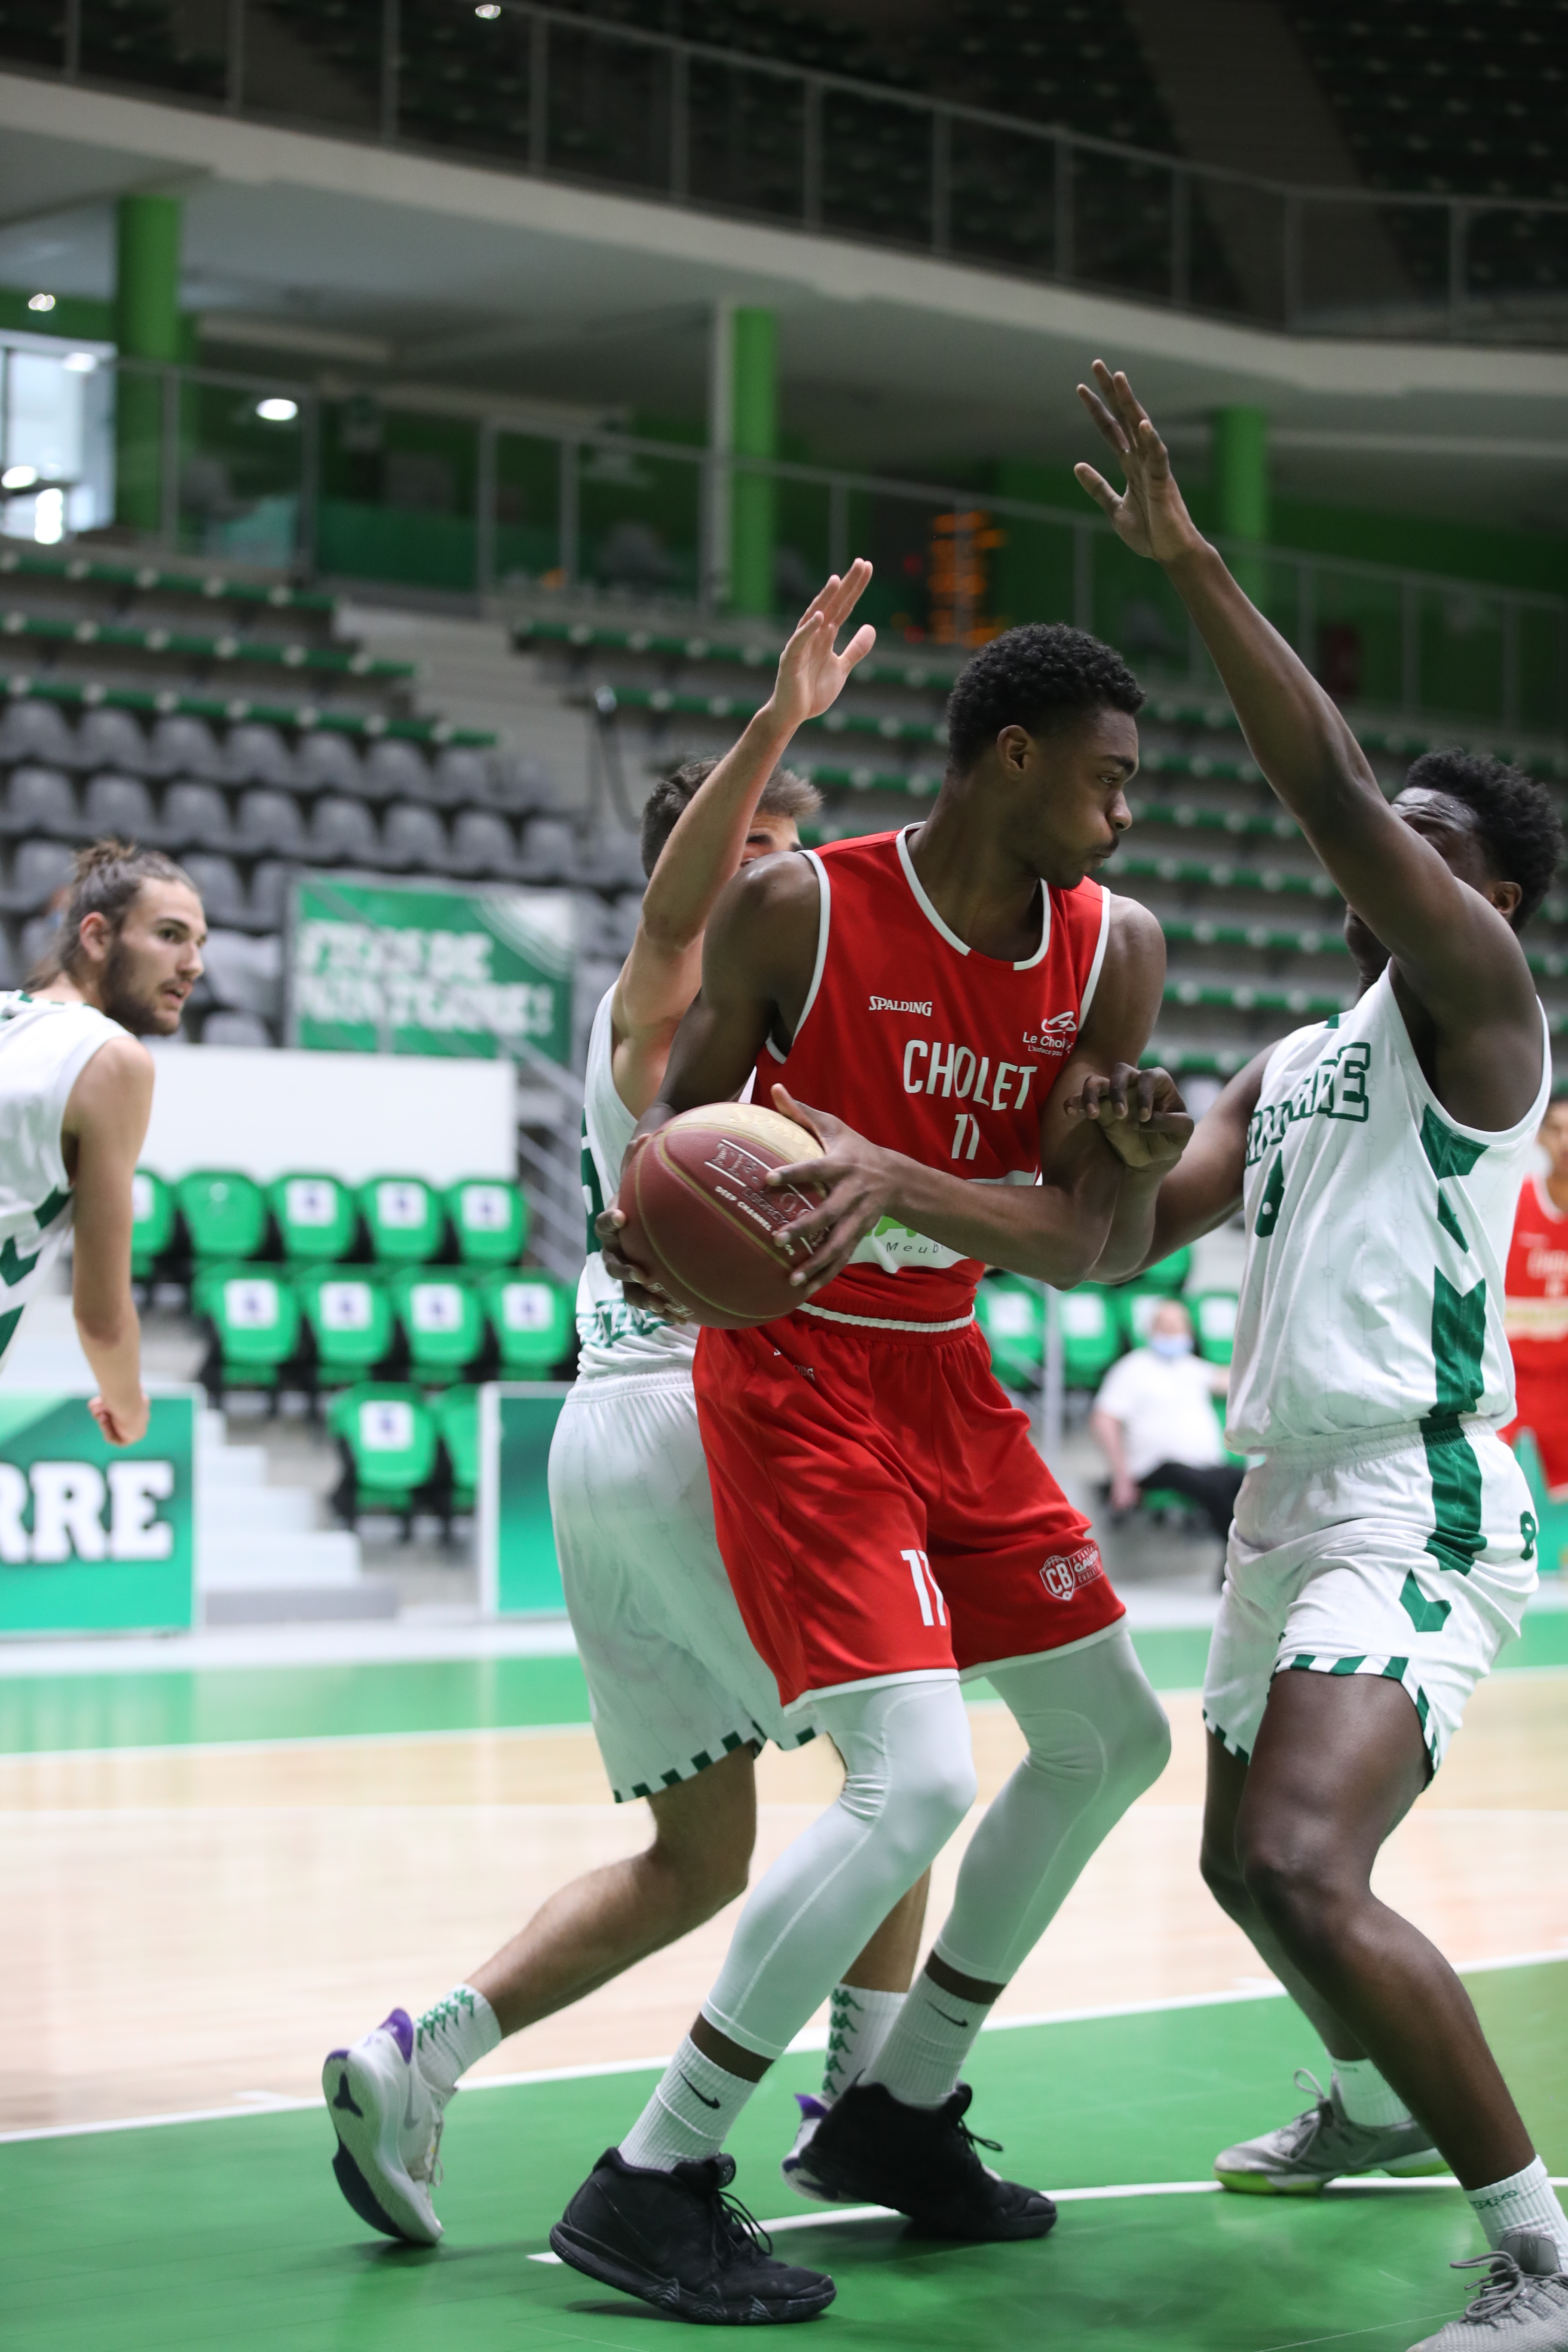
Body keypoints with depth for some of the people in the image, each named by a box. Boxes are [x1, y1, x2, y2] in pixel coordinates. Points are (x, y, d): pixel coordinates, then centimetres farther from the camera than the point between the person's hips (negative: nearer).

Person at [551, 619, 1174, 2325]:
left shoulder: (1112, 951, -3)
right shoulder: (796, 909, -16)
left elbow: (1074, 1244, -12)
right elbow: (675, 1114, -3)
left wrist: (892, 1178, -30)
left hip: (949, 1377, 7)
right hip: (796, 1371, -7)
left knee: (1113, 1740, 13)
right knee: (916, 1784, -21)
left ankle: (900, 2112, 27)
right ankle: (650, 2184, -11)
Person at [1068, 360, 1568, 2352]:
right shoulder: (1288, 1069, 20)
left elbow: (1328, 788, -18)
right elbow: (1123, 1247, 14)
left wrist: (1188, 562, -20)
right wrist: (1133, 1158, -9)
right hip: (1290, 1496, 10)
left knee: (1306, 1871, -26)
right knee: (1250, 1860, 24)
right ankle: (1376, 2102, 51)